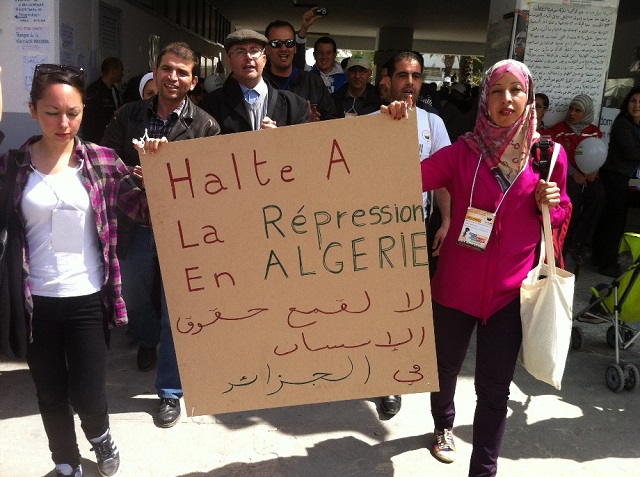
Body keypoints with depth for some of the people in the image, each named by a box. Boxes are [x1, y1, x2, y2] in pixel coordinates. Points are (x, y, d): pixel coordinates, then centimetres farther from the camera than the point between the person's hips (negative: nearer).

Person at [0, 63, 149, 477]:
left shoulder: (102, 160, -2)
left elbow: (144, 209, -6)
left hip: (88, 299, -1)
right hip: (37, 302, 1)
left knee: (87, 394, 5)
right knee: (51, 397, 16)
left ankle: (101, 435, 42)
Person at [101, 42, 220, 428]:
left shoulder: (205, 126, -6)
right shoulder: (129, 115, 4)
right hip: (136, 224, 3)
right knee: (133, 295, 20)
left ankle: (171, 392, 21)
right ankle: (148, 339, 55)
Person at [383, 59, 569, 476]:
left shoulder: (549, 155, -1)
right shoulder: (463, 151, -5)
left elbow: (560, 215, 12)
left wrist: (551, 203, -11)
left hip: (510, 289, 0)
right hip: (457, 283, 0)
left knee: (495, 386, 7)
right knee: (446, 366, 19)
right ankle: (444, 425, 51)